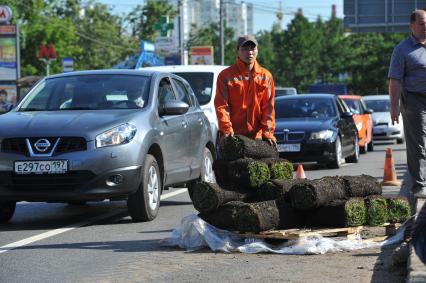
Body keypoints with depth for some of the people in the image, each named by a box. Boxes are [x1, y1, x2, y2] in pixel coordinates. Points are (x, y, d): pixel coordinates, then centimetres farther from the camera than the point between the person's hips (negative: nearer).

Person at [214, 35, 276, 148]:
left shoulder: (265, 76, 10)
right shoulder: (226, 75, 2)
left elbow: (268, 106, 6)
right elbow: (221, 105, -4)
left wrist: (268, 132, -4)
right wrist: (226, 129, -17)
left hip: (257, 135, 2)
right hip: (233, 135, -2)